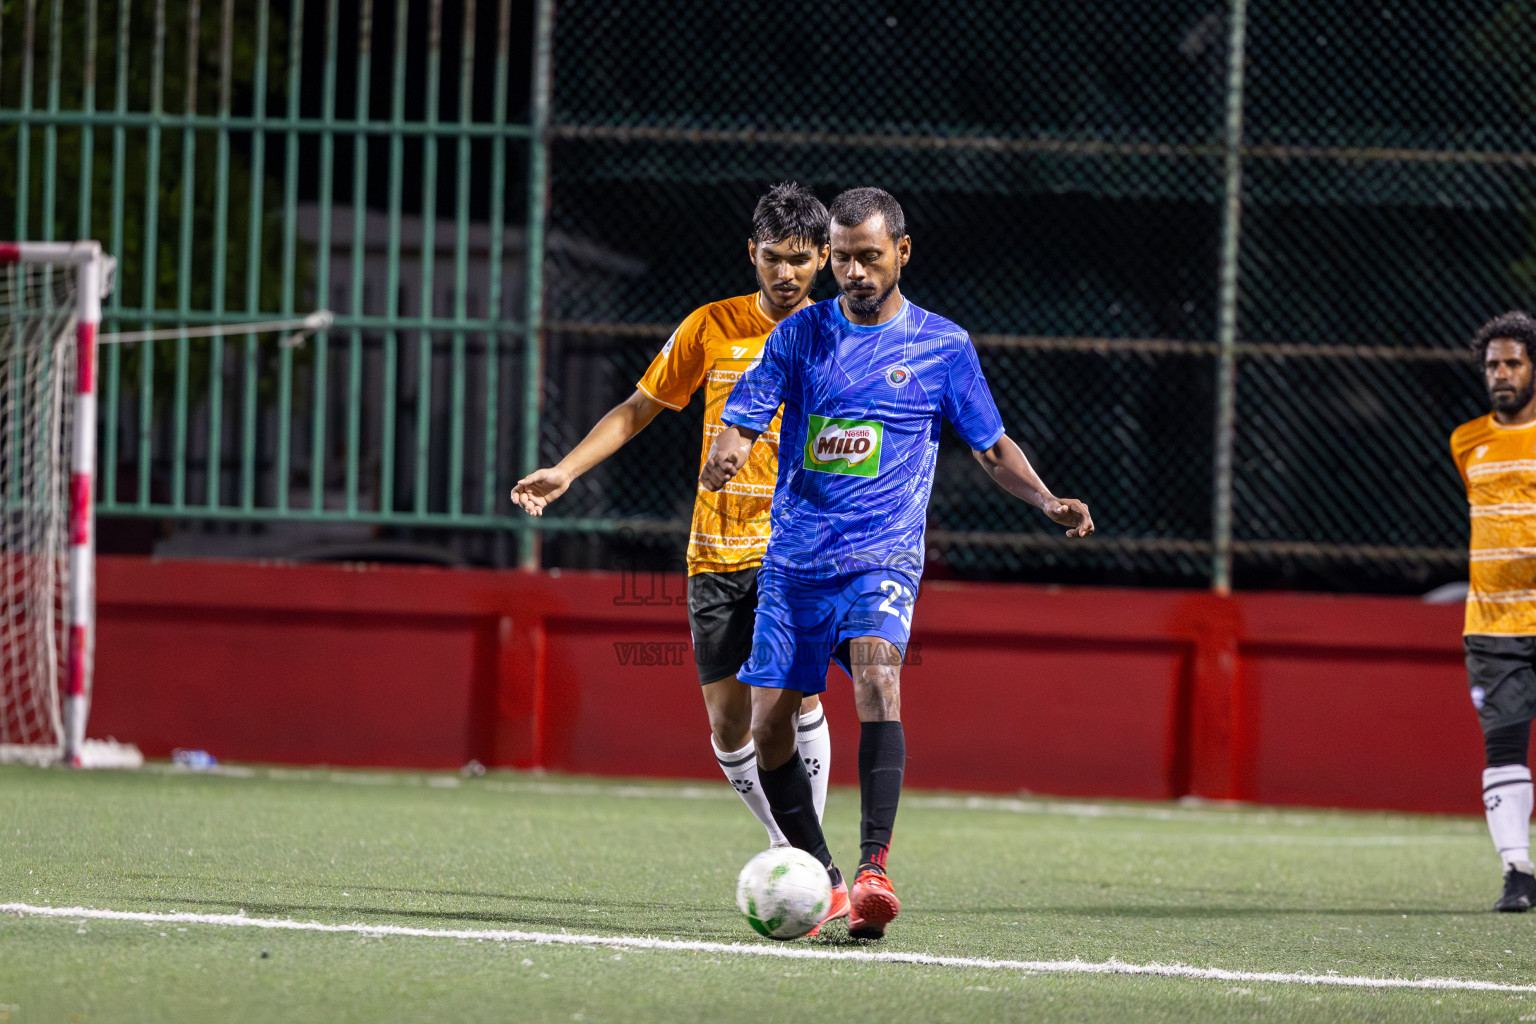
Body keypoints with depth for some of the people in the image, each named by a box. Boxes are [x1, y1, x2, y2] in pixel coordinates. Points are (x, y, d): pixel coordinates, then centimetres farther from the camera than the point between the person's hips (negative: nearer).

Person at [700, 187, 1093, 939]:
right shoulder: (800, 336, 7)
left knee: (876, 677, -30)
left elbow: (991, 447, 14)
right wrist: (724, 460, -25)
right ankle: (819, 882, 17)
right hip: (794, 559, 3)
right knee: (768, 730, -2)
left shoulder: (942, 347, 5)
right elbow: (742, 422, 0)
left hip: (882, 557, -3)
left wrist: (1048, 501, -4)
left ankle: (873, 869, -35)